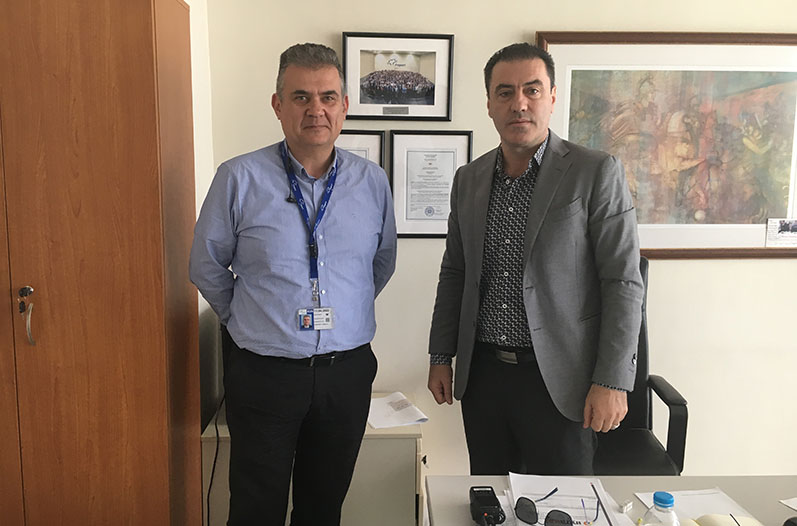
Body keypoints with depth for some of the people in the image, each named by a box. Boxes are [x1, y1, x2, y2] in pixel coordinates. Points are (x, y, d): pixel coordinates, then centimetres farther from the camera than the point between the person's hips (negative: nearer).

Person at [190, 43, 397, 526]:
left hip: (347, 373, 2)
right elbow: (207, 267, 3)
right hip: (263, 373, -2)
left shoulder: (373, 182, -1)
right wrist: (247, 321, 8)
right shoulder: (240, 178, -9)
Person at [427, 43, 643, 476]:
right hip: (481, 373, 4)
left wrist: (612, 381, -13)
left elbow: (623, 282, -9)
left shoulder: (596, 173, -7)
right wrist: (441, 356, 12)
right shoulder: (469, 179, 7)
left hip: (559, 379, -4)